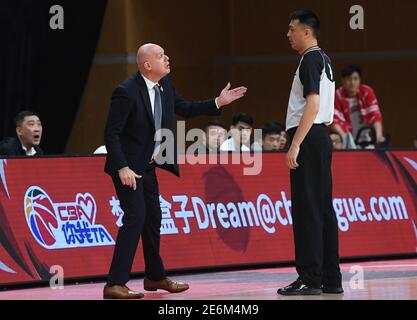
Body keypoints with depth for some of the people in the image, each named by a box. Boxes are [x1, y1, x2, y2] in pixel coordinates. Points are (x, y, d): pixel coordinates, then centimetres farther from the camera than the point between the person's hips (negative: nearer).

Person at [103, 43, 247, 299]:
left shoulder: (165, 85, 2)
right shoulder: (127, 92, -22)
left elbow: (184, 109, 18)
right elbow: (111, 134, -21)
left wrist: (218, 103, 10)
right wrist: (122, 169, -28)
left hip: (148, 166, 9)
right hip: (128, 167, -9)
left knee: (153, 218, 16)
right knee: (135, 217, -17)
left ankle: (155, 277, 32)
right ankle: (115, 285, -16)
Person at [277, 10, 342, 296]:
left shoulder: (310, 60, -11)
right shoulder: (324, 60, 19)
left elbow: (312, 106, -21)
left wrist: (295, 145, -23)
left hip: (308, 138, -10)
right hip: (321, 138, 10)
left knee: (306, 210, -9)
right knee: (322, 208, 10)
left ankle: (310, 280, -11)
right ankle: (331, 278, 11)